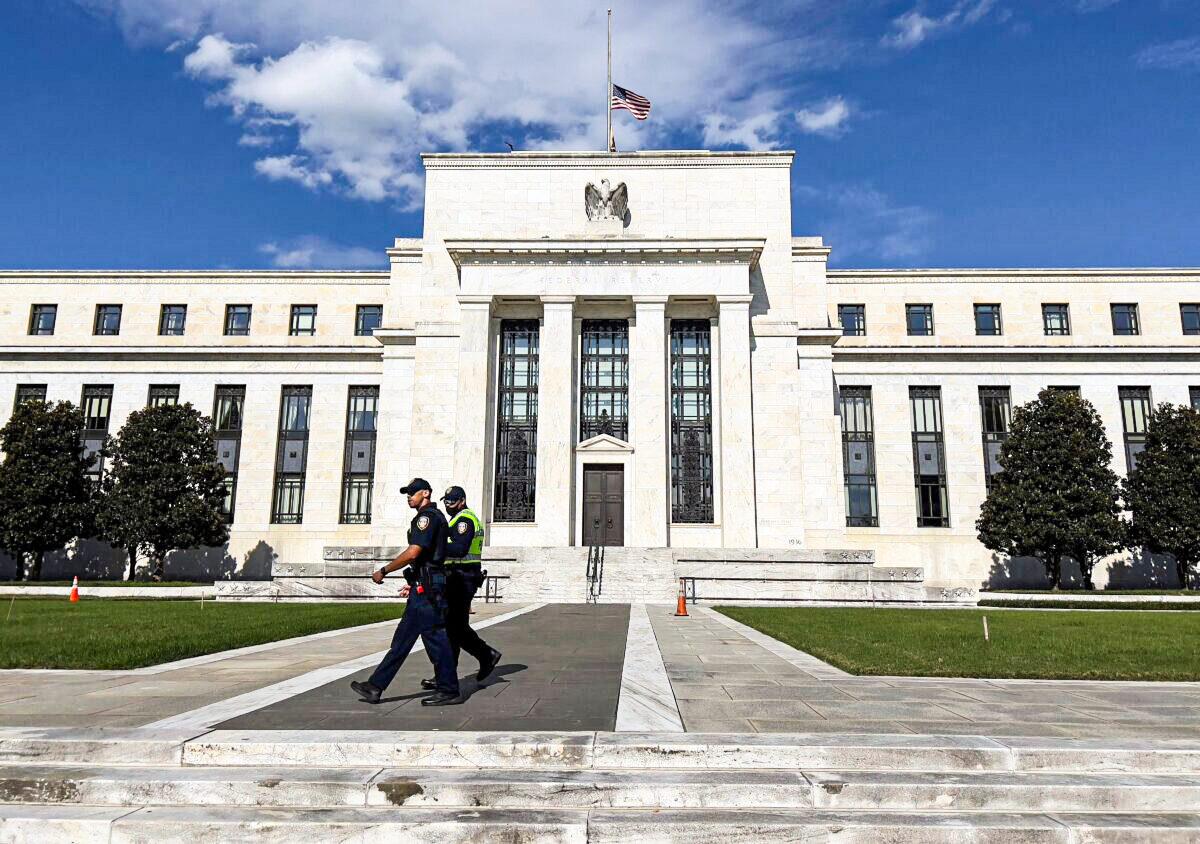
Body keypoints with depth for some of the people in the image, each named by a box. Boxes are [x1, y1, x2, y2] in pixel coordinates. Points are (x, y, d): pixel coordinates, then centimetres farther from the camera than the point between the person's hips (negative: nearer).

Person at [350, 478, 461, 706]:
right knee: (402, 638, 10)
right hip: (424, 588, 10)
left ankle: (449, 691, 2)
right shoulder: (434, 517, 20)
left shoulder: (427, 516, -12)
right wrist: (413, 584, 26)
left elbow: (412, 553, -21)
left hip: (426, 589, -10)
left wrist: (383, 571, -12)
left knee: (435, 637, -5)